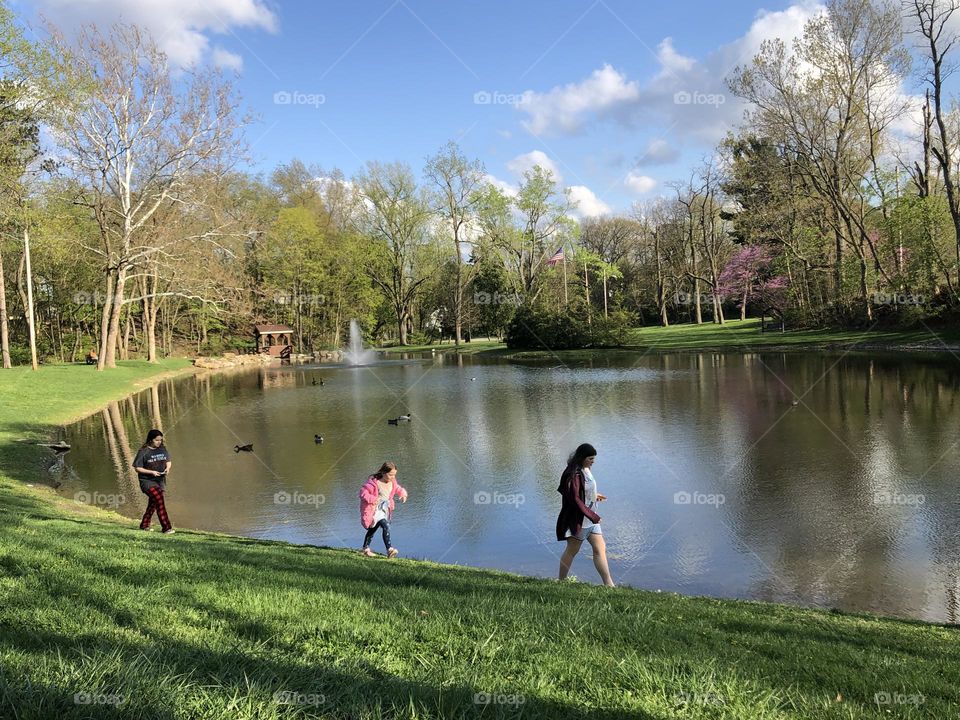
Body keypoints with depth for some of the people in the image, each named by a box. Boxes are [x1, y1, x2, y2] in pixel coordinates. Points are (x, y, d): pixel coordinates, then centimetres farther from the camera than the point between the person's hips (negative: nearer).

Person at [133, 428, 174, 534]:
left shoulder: (163, 449, 6)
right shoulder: (143, 451, -10)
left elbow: (168, 462, 17)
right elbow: (137, 468, -8)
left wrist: (167, 468, -6)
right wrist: (151, 472, -19)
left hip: (160, 480, 6)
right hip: (147, 481, -6)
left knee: (153, 503, 15)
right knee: (159, 500, -23)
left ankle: (144, 525, 34)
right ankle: (166, 528, -25)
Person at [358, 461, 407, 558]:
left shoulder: (392, 482, -1)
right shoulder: (374, 483, -25)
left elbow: (398, 489, 14)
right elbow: (363, 492, -22)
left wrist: (403, 494, -8)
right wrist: (372, 499, -35)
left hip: (384, 509, 9)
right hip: (374, 510, -9)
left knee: (373, 529, 21)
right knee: (386, 526, -24)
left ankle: (365, 549, 36)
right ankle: (389, 549, -26)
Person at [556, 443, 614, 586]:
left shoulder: (586, 470, 8)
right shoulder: (574, 474, -21)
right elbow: (575, 499, -25)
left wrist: (594, 496, 19)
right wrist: (593, 516, -22)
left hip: (590, 518, 9)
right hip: (579, 519, -9)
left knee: (600, 549, 4)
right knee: (572, 550, 4)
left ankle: (609, 584, 4)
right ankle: (561, 581, 20)